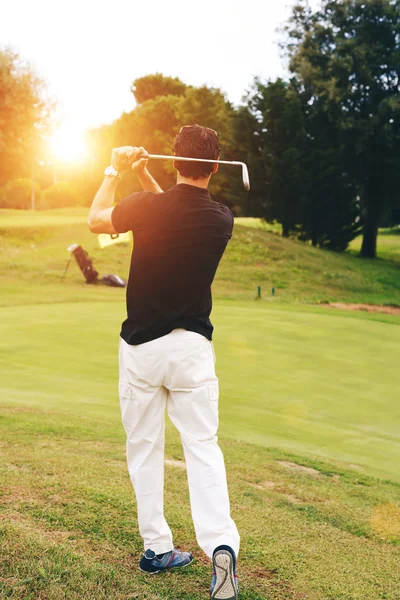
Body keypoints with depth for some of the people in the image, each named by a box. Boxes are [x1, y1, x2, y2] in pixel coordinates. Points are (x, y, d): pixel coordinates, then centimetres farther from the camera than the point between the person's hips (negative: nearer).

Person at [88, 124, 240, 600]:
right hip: (193, 347, 1)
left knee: (144, 446, 12)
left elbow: (96, 220, 7)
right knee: (202, 446, 4)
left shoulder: (149, 207, -13)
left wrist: (116, 171, 17)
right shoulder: (222, 220, -3)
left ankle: (157, 548, 18)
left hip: (141, 345, -1)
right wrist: (144, 176, 17)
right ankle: (221, 543, -11)